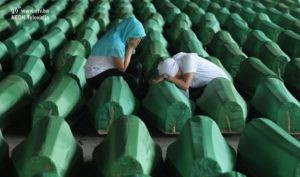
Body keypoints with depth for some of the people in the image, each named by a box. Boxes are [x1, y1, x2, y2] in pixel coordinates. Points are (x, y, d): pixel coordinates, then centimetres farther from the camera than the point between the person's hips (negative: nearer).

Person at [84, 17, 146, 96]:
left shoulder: (118, 36, 1)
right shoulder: (116, 43, -26)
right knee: (132, 82, -22)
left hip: (104, 69, 10)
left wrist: (131, 48, -7)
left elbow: (123, 64, 5)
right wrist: (130, 47, -17)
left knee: (136, 68, 3)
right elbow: (122, 68, -20)